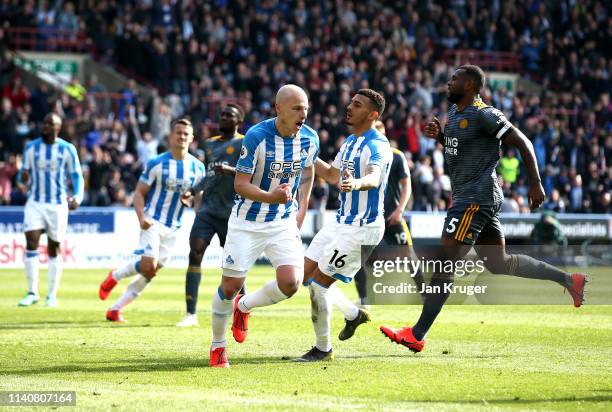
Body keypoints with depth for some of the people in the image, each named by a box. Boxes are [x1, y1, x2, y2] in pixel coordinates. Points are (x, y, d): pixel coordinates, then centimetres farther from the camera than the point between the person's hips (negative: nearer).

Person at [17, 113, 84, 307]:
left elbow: (77, 176, 2)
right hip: (35, 202, 1)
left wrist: (77, 197, -14)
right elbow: (24, 176, 11)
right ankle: (32, 292, -5)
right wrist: (23, 177, -14)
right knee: (31, 243, -13)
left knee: (54, 249, 6)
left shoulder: (67, 149, -2)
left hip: (58, 204, -1)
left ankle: (52, 295, 14)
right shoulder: (31, 148, 4)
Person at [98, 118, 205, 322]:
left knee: (151, 272, 3)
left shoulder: (198, 167, 4)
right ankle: (115, 276, 9)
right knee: (148, 265, -21)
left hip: (173, 228, 4)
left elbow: (198, 198, 13)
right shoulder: (156, 163, -7)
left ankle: (116, 308, 14)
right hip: (153, 222, -4)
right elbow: (139, 192, -4)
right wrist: (141, 217, -20)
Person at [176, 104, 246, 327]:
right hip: (207, 208, 5)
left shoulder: (245, 143, -1)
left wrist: (230, 170, -25)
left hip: (231, 211, -5)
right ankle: (191, 313, -12)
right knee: (195, 253, -11)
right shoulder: (210, 144, 19)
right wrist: (193, 191, 20)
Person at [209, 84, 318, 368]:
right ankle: (218, 346, 24)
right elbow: (240, 184, -19)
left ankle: (243, 306, 16)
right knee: (230, 285, 0)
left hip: (284, 222, 3)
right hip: (247, 223, -3)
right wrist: (270, 197, -36)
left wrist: (302, 209, 10)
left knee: (290, 283, -15)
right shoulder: (257, 137, -20)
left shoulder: (309, 139, -6)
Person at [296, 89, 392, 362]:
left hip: (362, 229, -9)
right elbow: (333, 175, 25)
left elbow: (374, 177, -39)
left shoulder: (377, 145, -18)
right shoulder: (349, 142, 11)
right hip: (340, 222, 9)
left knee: (318, 283, -9)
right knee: (306, 275, 9)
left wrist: (358, 183, -61)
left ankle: (323, 349, 7)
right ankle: (353, 313, 28)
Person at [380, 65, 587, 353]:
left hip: (475, 199, -11)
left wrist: (536, 184, -18)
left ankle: (416, 336, -10)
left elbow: (522, 143, -15)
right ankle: (568, 280, 25)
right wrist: (439, 135, 8)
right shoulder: (455, 111, 13)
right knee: (498, 264, 16)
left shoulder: (483, 115, -15)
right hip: (467, 197, 11)